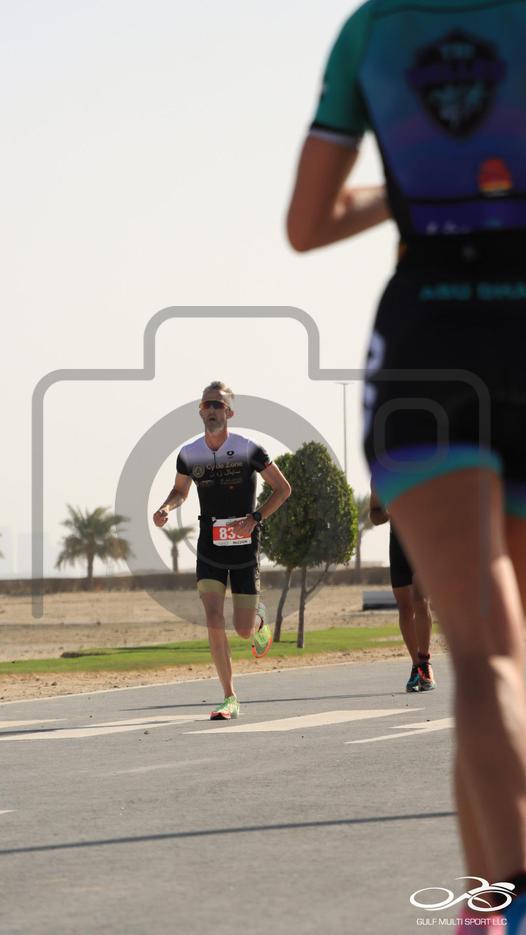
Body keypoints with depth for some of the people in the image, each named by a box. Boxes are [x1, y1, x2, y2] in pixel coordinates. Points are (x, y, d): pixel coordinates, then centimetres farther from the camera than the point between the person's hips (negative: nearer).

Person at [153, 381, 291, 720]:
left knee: (244, 630, 1)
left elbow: (283, 488, -2)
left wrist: (255, 519, -14)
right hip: (209, 550, 2)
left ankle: (260, 619, 40)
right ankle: (230, 699, -5)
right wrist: (166, 508, -5)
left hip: (245, 549, -2)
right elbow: (180, 490, 17)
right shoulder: (189, 455, -2)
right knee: (214, 622, -12)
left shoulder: (249, 450, -11)